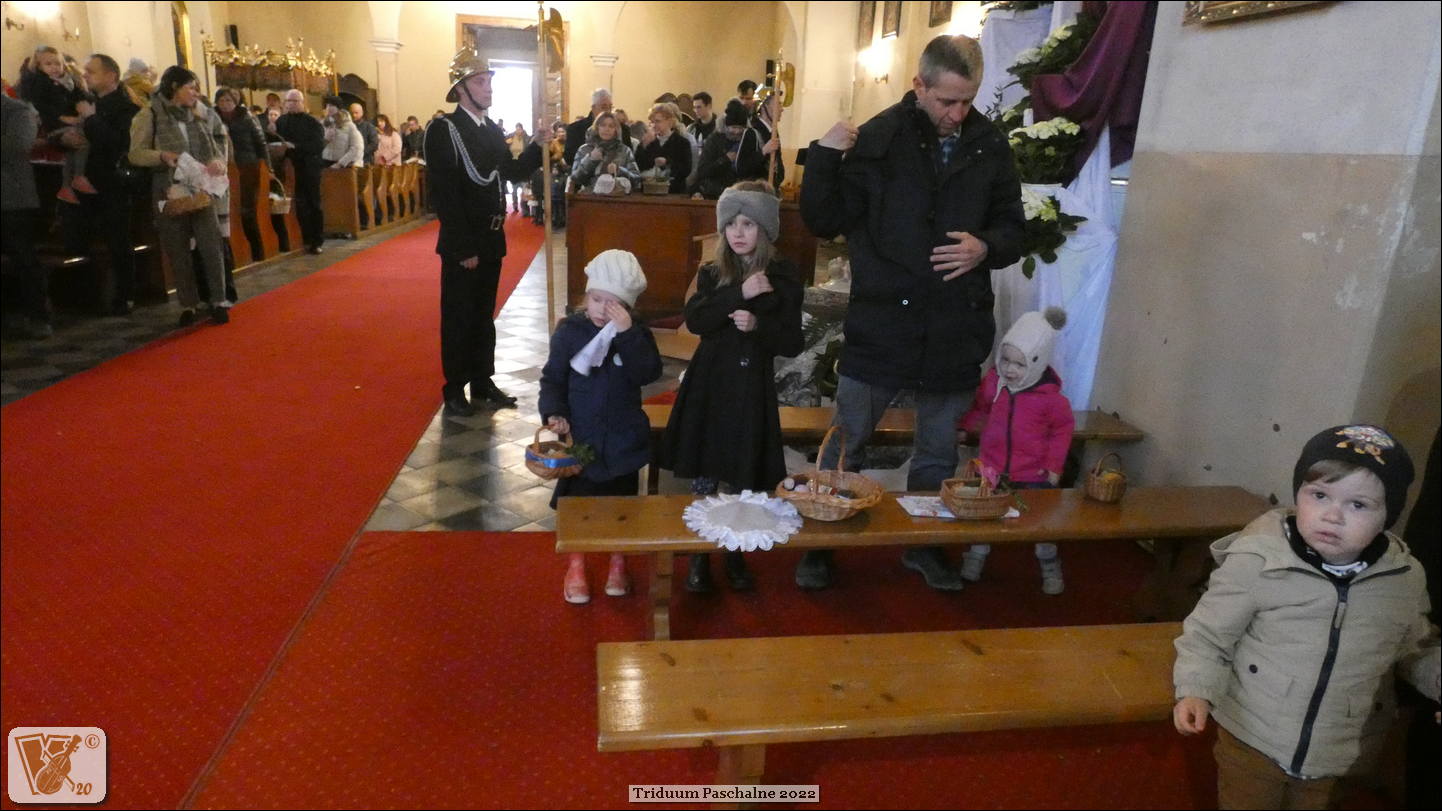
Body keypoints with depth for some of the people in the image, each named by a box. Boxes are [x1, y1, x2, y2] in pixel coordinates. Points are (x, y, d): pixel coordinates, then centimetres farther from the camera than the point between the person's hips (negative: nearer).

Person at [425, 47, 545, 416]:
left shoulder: (493, 130, 11)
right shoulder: (443, 129, -13)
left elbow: (512, 172, 13)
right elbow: (444, 193, -18)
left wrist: (537, 145, -1)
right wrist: (463, 247, -20)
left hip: (492, 239, 7)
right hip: (462, 243, -7)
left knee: (484, 314, 15)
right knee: (458, 316, 3)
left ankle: (482, 381, 26)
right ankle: (454, 389, 14)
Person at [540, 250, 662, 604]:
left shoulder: (636, 334, -7)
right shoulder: (569, 330, -8)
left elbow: (649, 373, -24)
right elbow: (552, 379, -2)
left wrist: (627, 333, -31)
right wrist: (554, 413, -18)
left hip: (622, 438, 1)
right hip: (579, 435, 0)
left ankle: (618, 563, 36)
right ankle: (576, 565, 32)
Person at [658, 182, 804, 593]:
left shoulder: (783, 277, 0)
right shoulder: (711, 273, 4)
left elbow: (791, 343, -3)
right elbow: (694, 320, -14)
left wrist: (757, 324, -20)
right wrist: (740, 292, -23)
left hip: (752, 387, -1)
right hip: (710, 383, 1)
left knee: (743, 479, 6)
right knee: (704, 475, 5)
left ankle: (735, 552, 28)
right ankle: (700, 555, 21)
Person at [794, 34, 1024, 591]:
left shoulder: (991, 146, 2)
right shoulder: (879, 138, -6)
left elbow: (1012, 228, 9)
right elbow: (824, 222, -7)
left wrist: (987, 248, -12)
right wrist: (824, 157, -21)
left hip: (956, 330, 3)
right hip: (880, 322, -3)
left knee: (938, 451, 17)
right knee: (846, 443, 7)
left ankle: (925, 544, 37)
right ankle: (823, 543, 26)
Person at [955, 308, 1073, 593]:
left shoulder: (1050, 397, -15)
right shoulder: (992, 381, -7)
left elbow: (1063, 428, -2)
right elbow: (979, 408, 12)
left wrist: (1054, 465, -5)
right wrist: (965, 427, -1)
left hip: (1034, 473, -2)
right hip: (993, 468, 2)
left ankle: (1050, 569, 34)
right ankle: (975, 560, 33)